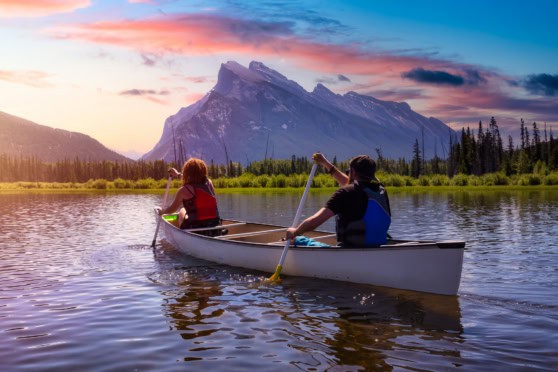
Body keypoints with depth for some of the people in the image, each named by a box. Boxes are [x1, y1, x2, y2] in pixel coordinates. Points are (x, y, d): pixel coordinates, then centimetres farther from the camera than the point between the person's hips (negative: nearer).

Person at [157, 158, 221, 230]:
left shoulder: (184, 190, -11)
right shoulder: (209, 183, 3)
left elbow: (172, 209, 1)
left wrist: (162, 211, 22)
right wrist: (178, 174, 38)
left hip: (194, 229, -4)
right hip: (215, 225, 4)